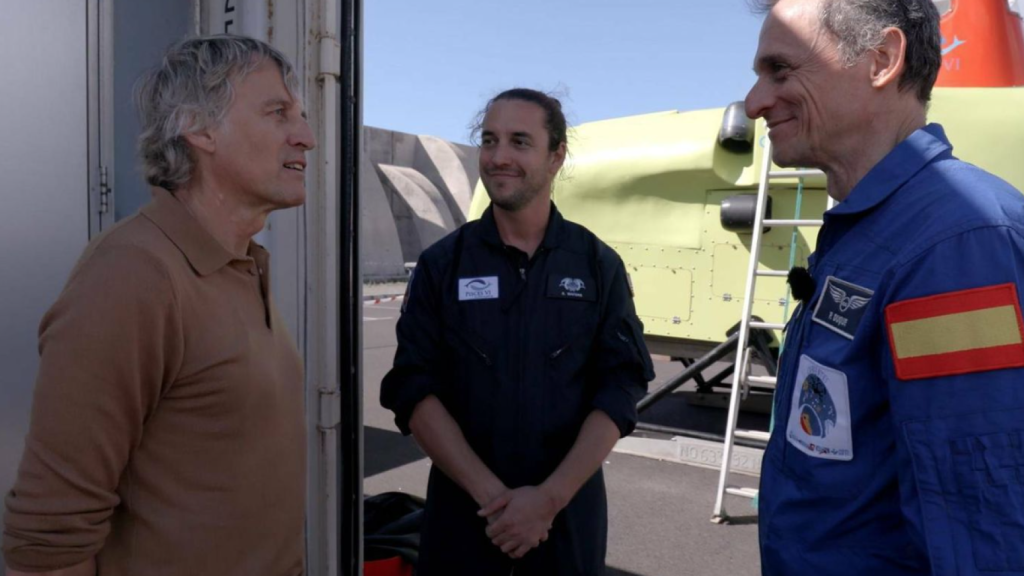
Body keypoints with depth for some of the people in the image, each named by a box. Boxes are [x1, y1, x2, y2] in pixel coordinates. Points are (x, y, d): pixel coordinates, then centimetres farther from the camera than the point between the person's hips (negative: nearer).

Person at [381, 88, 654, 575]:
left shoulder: (599, 265, -1)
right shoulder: (442, 263, -2)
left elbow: (620, 389, -6)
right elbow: (414, 390, -7)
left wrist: (550, 497, -15)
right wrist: (489, 492, -16)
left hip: (569, 508, 0)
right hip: (463, 507, 0)